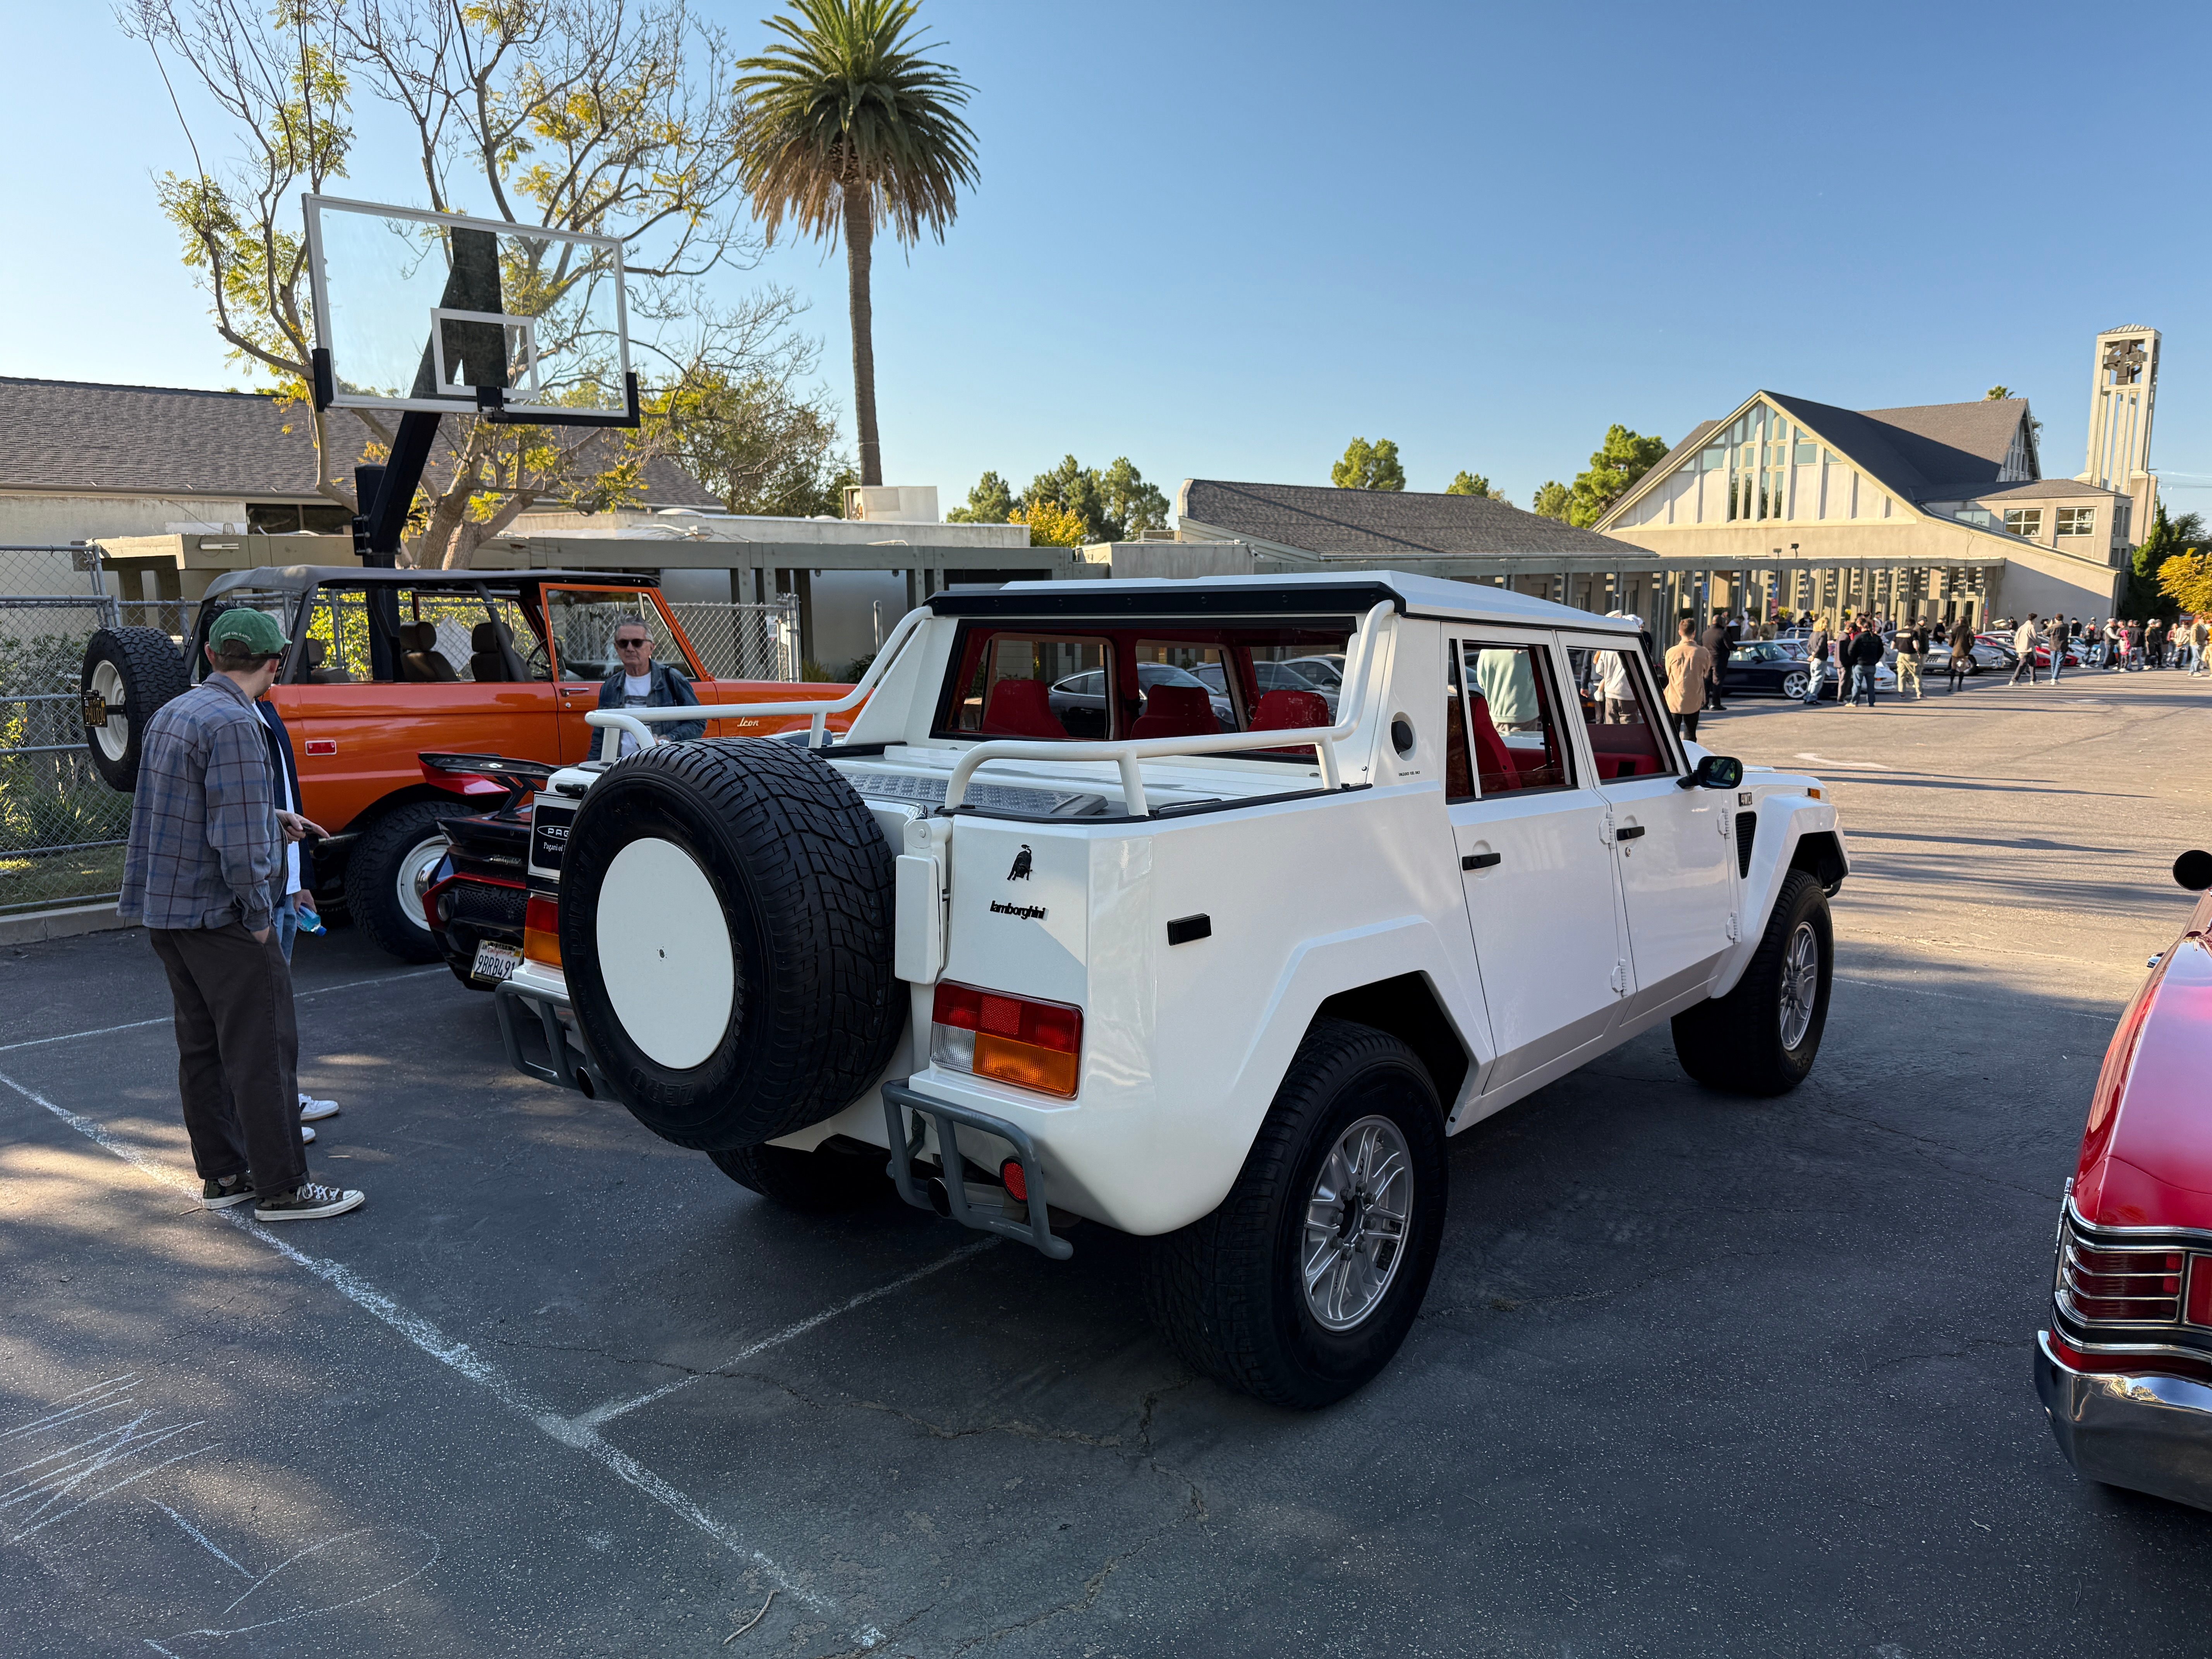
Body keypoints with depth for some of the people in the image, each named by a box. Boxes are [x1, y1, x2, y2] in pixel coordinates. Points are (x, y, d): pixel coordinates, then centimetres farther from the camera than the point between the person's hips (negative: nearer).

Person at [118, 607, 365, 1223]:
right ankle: (281, 1188, 2)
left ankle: (222, 1174, 25)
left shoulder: (173, 712, 12)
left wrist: (274, 819, 30)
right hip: (217, 913, -10)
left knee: (202, 1045, 16)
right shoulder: (234, 723, -19)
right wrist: (259, 917, -15)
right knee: (262, 1049, -3)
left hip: (165, 908, 10)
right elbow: (237, 837, -23)